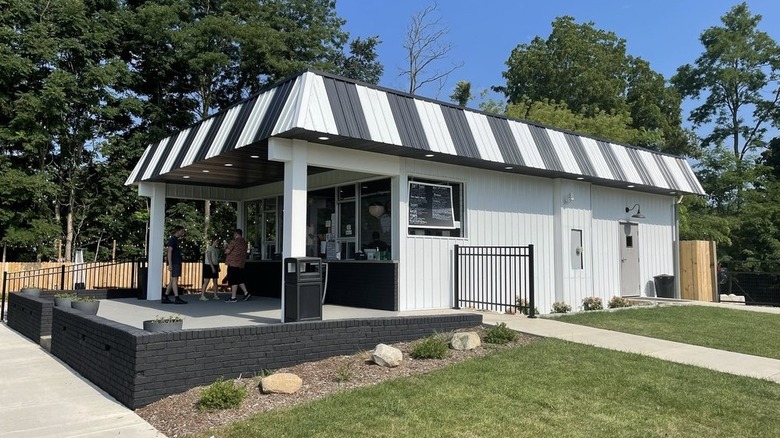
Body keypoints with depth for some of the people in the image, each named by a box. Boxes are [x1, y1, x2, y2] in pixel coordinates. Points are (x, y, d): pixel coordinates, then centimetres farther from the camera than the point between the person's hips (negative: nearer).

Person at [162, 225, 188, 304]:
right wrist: (170, 264, -22)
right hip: (174, 263, -10)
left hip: (177, 263, 10)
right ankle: (176, 298, -11)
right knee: (174, 280, -10)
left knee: (172, 280, 9)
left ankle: (165, 298, 12)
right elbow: (169, 252, -15)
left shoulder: (176, 240, 20)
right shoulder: (172, 239, -8)